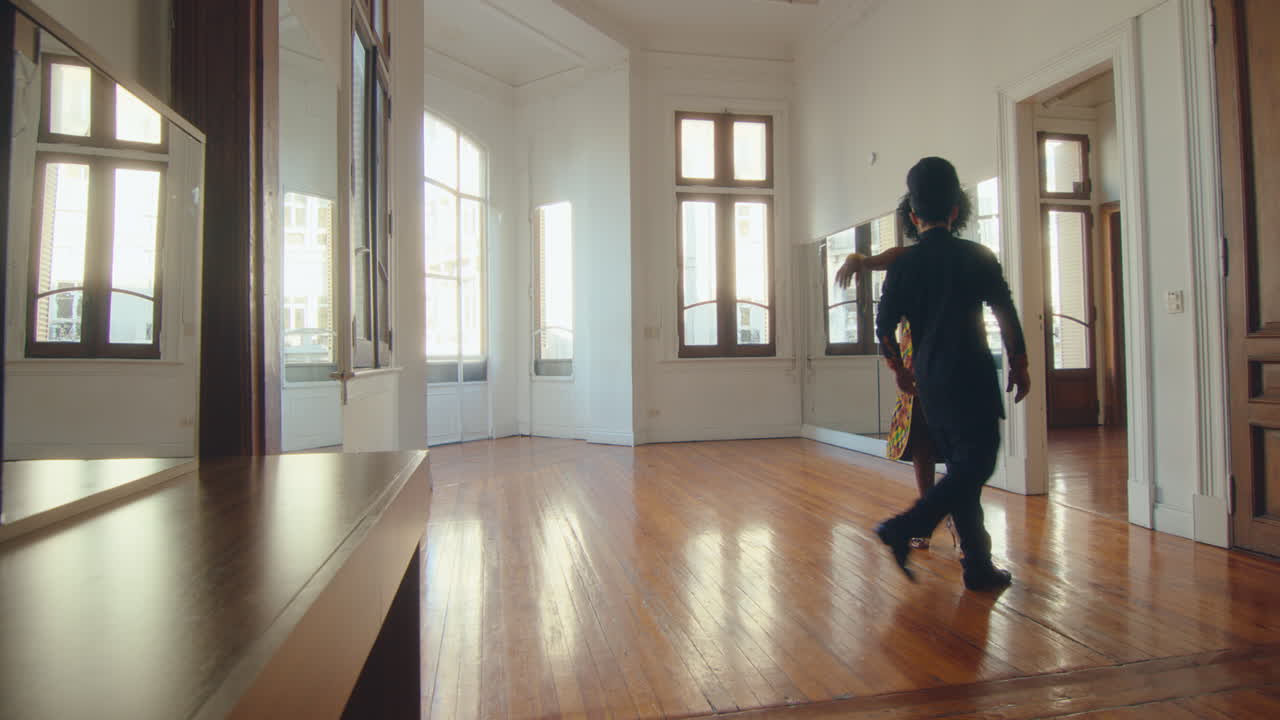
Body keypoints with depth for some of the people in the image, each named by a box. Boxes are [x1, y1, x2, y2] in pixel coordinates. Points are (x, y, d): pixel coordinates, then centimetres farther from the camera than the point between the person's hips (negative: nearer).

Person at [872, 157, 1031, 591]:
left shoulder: (903, 264, 2)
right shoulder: (978, 257, -4)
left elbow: (884, 326, 1)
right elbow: (1007, 317, -4)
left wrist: (900, 371, 15)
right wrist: (1019, 367, 8)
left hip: (930, 381, 5)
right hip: (972, 378, -4)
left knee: (961, 468, 12)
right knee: (975, 465, 1)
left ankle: (978, 565, 17)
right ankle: (904, 528, -13)